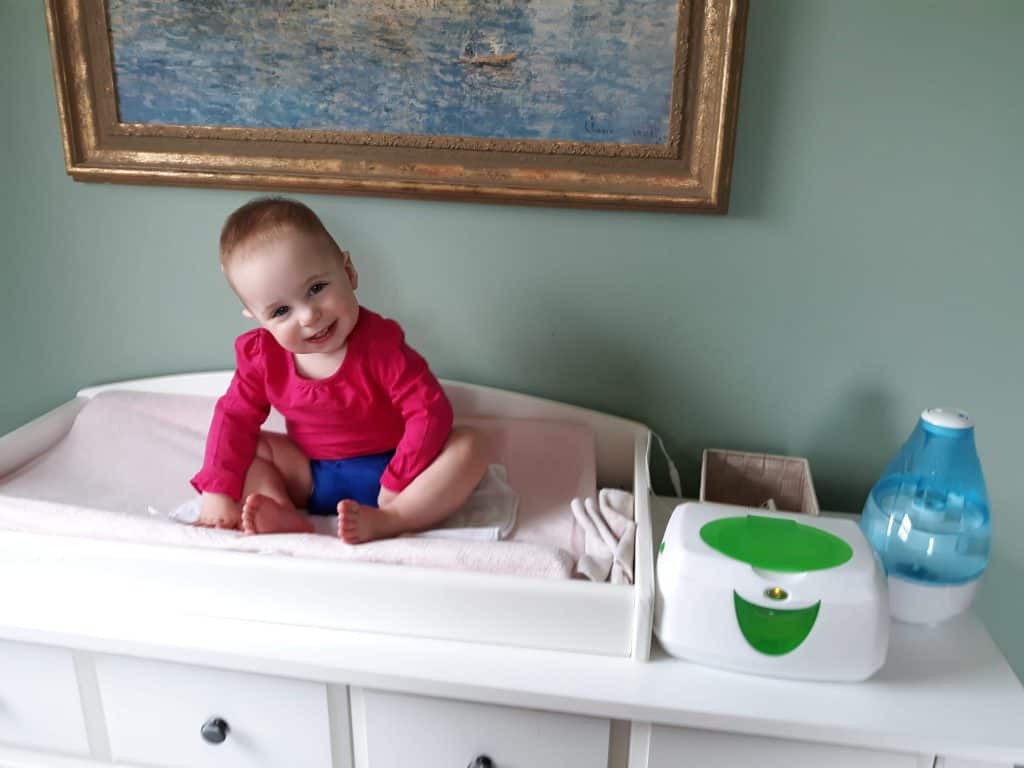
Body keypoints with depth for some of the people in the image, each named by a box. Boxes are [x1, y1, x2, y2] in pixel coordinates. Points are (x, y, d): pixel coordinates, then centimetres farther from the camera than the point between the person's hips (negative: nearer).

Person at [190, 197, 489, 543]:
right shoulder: (261, 355, -9)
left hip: (383, 473, -4)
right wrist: (216, 493, -13)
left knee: (468, 446, -25)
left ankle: (385, 521, -39)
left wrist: (397, 486, -28)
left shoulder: (380, 343, -23)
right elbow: (234, 416, -3)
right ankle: (287, 518, -28)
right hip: (311, 479, 4)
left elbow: (429, 411, -25)